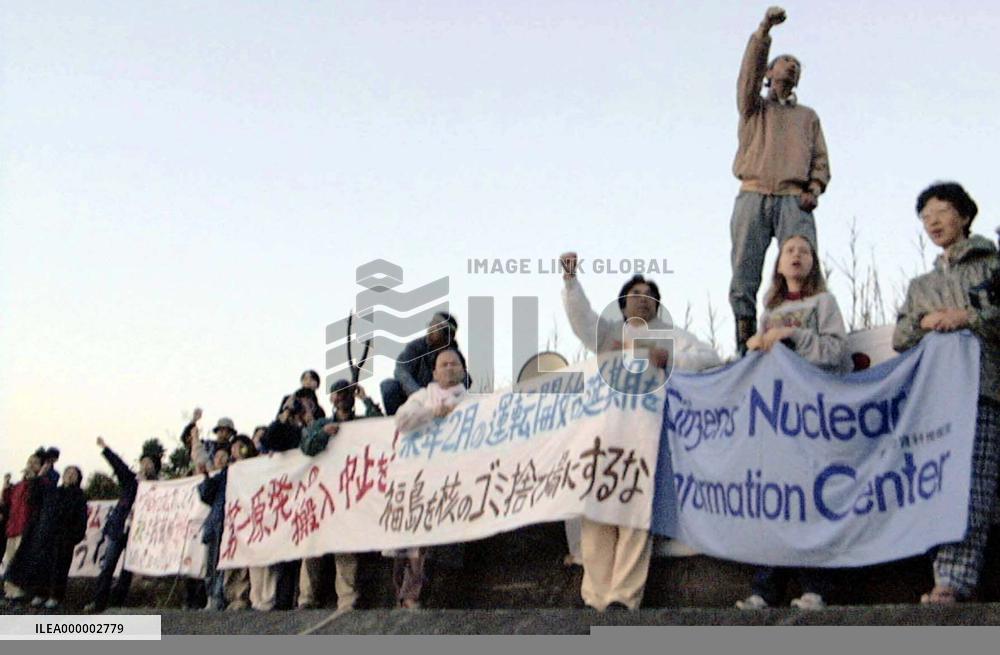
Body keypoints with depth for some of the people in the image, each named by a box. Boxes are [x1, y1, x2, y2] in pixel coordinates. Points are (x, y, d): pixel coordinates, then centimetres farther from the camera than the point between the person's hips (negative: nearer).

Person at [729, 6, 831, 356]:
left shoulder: (808, 116, 28)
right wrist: (764, 30, -10)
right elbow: (750, 72, 4)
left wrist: (815, 189, -3)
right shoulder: (754, 107, 23)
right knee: (743, 276, -10)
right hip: (753, 197, -1)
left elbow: (820, 159, 18)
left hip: (794, 200, 1)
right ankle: (745, 349, -12)